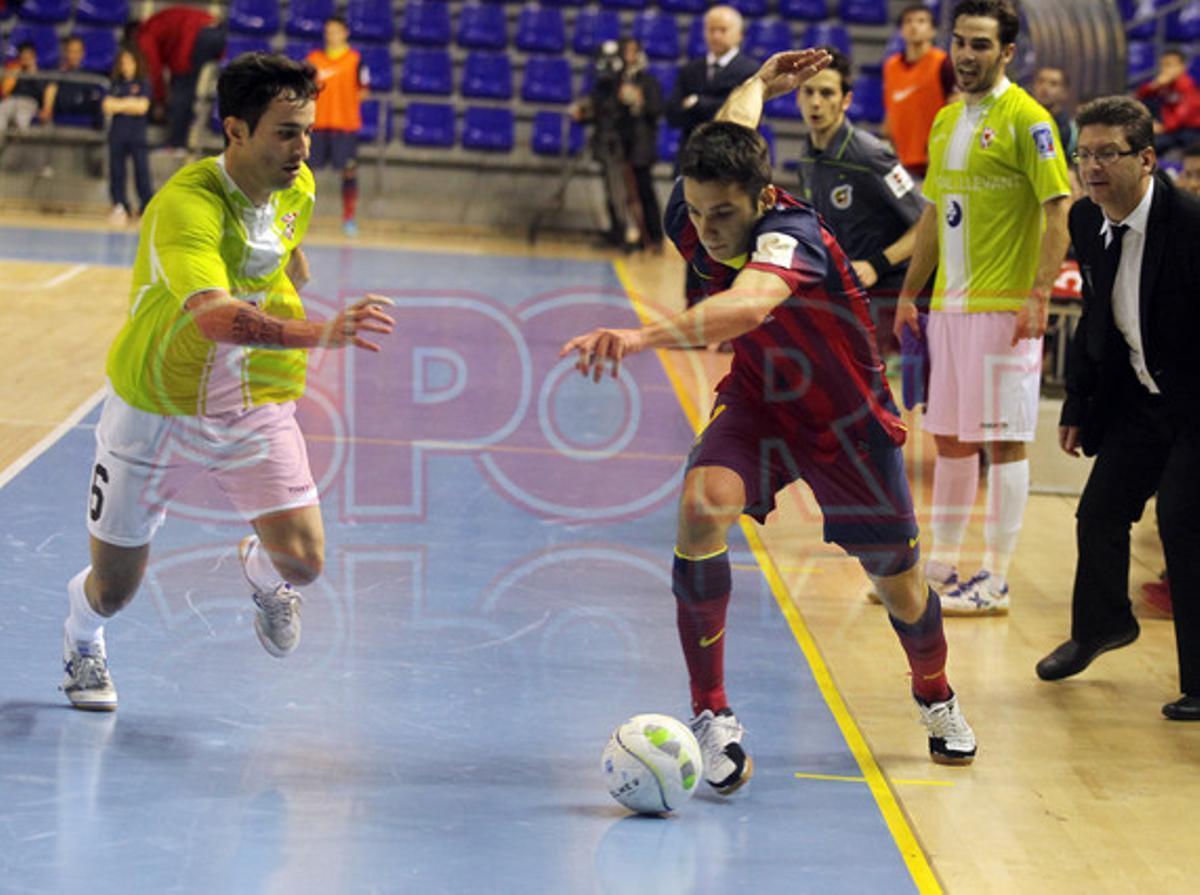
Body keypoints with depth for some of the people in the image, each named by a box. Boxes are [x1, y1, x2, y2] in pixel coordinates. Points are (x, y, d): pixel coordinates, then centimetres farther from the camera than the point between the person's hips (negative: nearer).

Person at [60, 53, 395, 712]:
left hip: (256, 410, 4)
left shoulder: (298, 189, -8)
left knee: (303, 558, -15)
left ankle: (261, 572, 25)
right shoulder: (185, 206, -31)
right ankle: (82, 640, 48)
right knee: (114, 589, 9)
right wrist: (320, 335, -59)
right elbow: (215, 316, -49)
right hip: (155, 410, -4)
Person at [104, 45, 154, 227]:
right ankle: (120, 207, 10)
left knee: (141, 171, -7)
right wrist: (129, 103, -10)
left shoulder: (143, 84, 2)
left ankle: (148, 207, -3)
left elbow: (142, 107, -9)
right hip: (117, 134, 3)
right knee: (116, 172, 3)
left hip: (137, 135, -3)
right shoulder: (116, 84, 11)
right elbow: (108, 106, -1)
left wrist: (119, 105, -6)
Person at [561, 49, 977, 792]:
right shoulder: (692, 221, -19)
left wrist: (644, 336, -74)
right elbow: (732, 135, 4)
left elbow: (748, 305, -60)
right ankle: (713, 717, -18)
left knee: (899, 583, 11)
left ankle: (936, 698, 46)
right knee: (701, 509, -27)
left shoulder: (791, 235, -37)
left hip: (846, 420, -3)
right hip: (759, 404, 3)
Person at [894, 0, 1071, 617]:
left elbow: (1059, 210, -13)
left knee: (1002, 440, -4)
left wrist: (1039, 296, -20)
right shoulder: (946, 121, 14)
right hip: (950, 306, 8)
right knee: (949, 436, 13)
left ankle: (996, 582, 1)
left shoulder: (1025, 119, -10)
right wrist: (909, 294, 18)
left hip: (1003, 307, -8)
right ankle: (942, 565, 22)